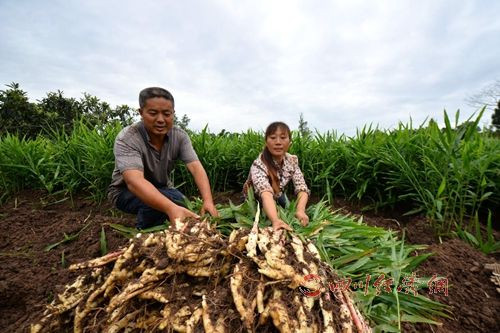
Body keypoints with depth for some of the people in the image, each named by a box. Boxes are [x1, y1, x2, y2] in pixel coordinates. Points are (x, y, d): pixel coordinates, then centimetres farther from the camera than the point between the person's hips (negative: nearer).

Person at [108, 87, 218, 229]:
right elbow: (134, 181, -43)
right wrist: (171, 208, -59)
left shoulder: (179, 136, -16)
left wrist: (208, 201, -44)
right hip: (126, 192, -4)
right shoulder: (127, 139, -29)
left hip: (161, 189, 5)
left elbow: (196, 167, -26)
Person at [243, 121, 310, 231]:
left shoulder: (292, 161, -21)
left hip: (278, 196, 4)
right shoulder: (258, 165, -38)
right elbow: (265, 193, -55)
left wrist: (300, 210, -49)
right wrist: (275, 220, -73)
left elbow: (302, 188, -29)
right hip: (257, 201, -4)